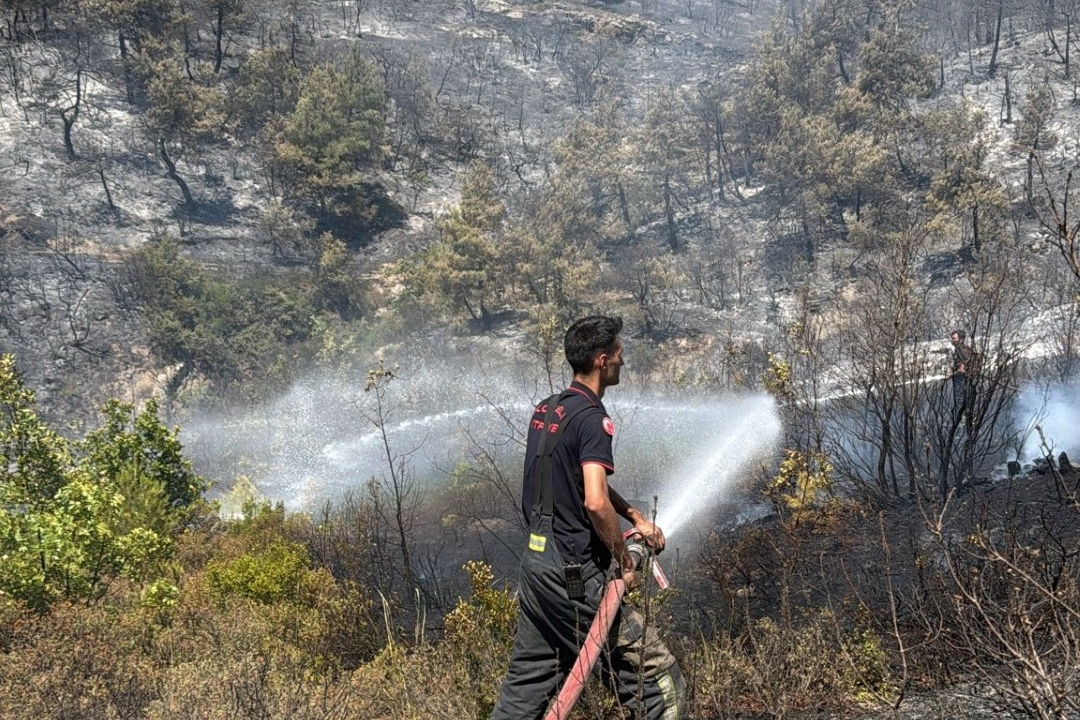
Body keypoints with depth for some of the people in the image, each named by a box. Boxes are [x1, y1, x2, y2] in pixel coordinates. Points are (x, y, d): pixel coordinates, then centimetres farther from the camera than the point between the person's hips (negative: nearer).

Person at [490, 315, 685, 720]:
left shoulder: (546, 410, 13)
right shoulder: (592, 418, -16)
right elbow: (595, 502, -27)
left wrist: (636, 517, 20)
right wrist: (625, 561, -13)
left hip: (536, 562, 9)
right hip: (574, 573, -9)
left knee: (526, 685, 16)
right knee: (661, 682, -3)